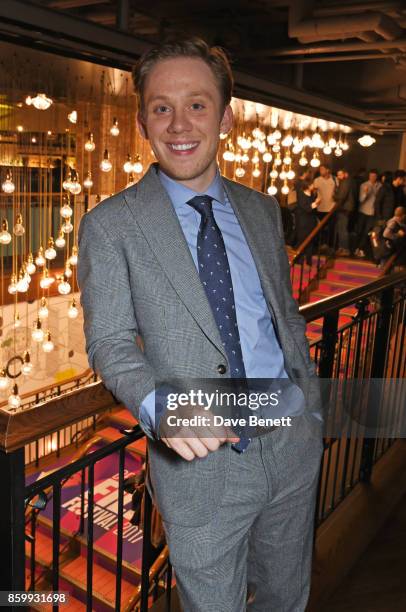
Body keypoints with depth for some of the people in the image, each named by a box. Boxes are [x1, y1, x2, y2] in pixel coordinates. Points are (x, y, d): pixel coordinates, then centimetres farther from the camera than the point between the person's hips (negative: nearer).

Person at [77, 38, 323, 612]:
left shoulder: (262, 209, 5)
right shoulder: (111, 225, -9)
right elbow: (109, 342, -11)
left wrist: (313, 411, 13)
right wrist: (161, 407, -30)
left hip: (293, 445, 4)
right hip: (199, 462, -4)